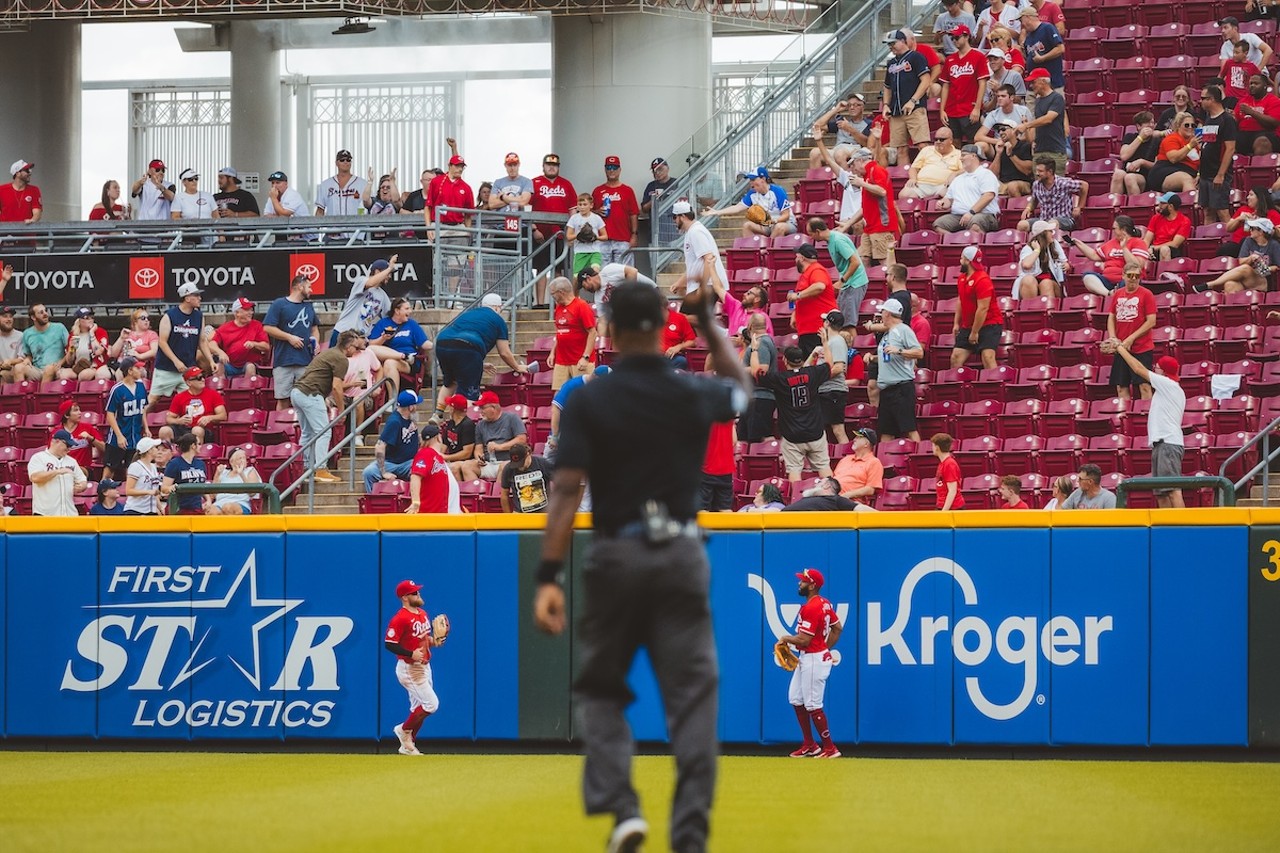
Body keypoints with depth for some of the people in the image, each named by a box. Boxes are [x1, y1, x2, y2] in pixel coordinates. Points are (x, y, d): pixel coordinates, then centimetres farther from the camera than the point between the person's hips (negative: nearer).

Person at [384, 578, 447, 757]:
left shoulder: (423, 614, 10)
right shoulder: (400, 619, -18)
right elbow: (389, 644, -22)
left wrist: (434, 642, 1)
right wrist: (411, 654, -30)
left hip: (424, 667, 9)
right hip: (409, 668, -9)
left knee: (419, 709, 12)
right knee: (431, 704, -13)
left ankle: (408, 745, 22)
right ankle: (404, 730, 5)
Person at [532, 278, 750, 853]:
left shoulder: (588, 402, -6)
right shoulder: (693, 395, 2)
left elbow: (566, 489, -14)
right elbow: (740, 387, 27)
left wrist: (550, 576, -16)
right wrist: (708, 321, 32)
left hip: (616, 555, -1)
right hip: (681, 553, 1)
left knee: (600, 687, 14)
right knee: (691, 694, 4)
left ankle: (620, 807, -6)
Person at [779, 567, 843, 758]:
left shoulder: (810, 608, -21)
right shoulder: (825, 604, 10)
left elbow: (804, 640, -23)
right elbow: (838, 628, 18)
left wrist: (786, 639, -6)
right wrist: (826, 648, 18)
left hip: (813, 660, -11)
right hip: (806, 660, 11)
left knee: (813, 706, -5)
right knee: (796, 699, 16)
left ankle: (829, 748, 2)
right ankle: (809, 745, 22)